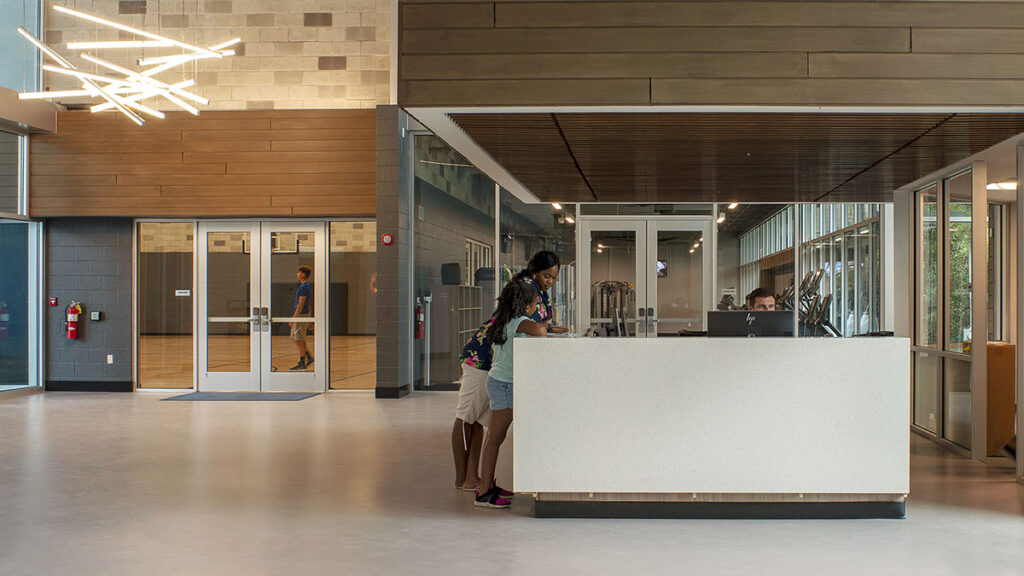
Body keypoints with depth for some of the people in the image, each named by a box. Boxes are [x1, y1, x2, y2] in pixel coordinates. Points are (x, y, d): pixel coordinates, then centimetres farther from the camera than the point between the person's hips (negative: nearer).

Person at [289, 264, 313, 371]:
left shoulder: (304, 287, -16)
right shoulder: (308, 286, 15)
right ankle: (308, 357, 16)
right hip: (301, 315, 10)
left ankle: (302, 363, 3)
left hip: (302, 315, -10)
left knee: (299, 340, -3)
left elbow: (301, 304, -20)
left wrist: (294, 318, -20)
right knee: (294, 338, 14)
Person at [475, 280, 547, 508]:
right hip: (505, 384, -9)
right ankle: (484, 493, -6)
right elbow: (538, 330, -36)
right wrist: (543, 326, -10)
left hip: (497, 378, 9)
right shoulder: (519, 322, -15)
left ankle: (487, 484, 23)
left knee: (494, 436, 15)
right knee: (496, 437, -7)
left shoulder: (502, 321, 11)